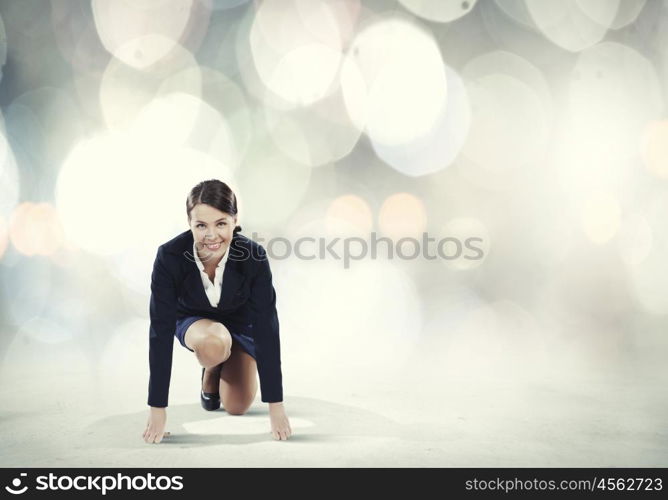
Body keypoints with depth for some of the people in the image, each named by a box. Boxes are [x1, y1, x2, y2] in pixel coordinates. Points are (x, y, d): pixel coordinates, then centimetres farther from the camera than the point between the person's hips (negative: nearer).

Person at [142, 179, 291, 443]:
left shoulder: (254, 256, -34)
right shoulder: (169, 256, -35)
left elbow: (266, 327, -32)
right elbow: (161, 330, -32)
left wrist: (276, 404, -33)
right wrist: (157, 408, -32)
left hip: (241, 321, 1)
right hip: (193, 320, -1)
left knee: (237, 407, -9)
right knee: (214, 343, -36)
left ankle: (226, 366, 26)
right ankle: (209, 378, 2)